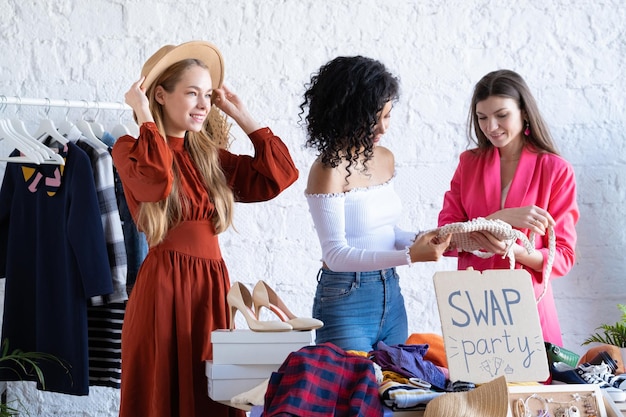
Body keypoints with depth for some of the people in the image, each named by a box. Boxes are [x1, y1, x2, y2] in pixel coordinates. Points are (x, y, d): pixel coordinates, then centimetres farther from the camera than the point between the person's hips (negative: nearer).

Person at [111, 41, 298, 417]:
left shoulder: (209, 156, 13)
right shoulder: (131, 149, -3)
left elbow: (279, 175, 7)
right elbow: (156, 183, -26)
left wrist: (242, 116, 10)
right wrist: (145, 117, -13)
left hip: (213, 285, 6)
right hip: (164, 284, -6)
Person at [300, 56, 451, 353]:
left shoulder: (385, 159, 7)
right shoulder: (329, 170, -15)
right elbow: (335, 255, -18)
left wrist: (418, 241, -6)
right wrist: (409, 256, -24)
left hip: (391, 295, 7)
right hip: (345, 299, -7)